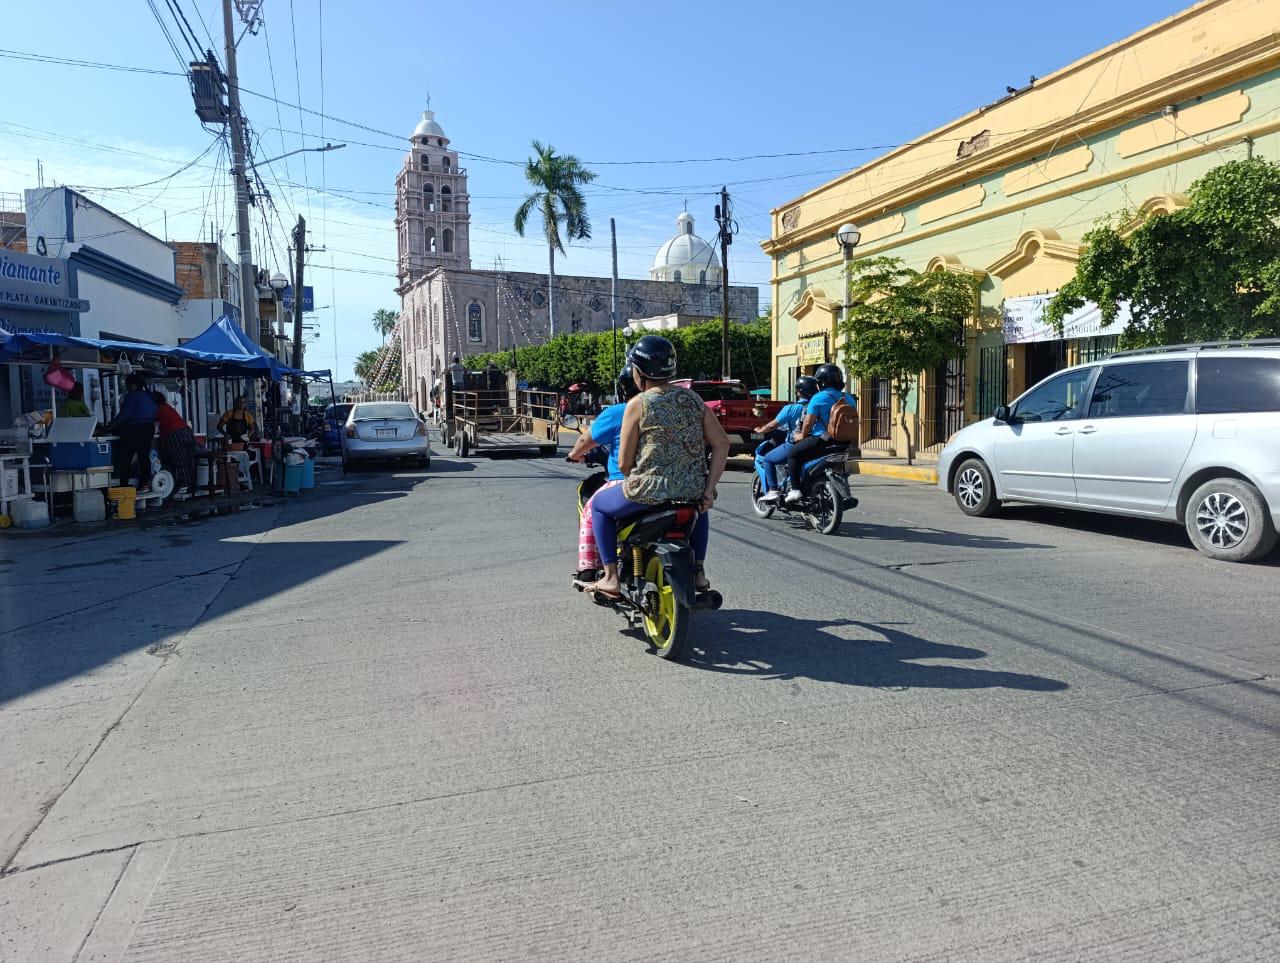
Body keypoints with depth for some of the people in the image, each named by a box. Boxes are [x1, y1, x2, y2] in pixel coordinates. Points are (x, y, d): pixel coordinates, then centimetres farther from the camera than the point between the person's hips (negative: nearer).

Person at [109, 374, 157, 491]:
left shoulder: (132, 397, -10)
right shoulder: (148, 397, 14)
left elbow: (124, 414, -12)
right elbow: (154, 414, 18)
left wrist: (112, 425, -2)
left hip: (135, 429, -8)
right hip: (149, 428, 8)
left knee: (125, 458, -4)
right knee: (144, 456, 9)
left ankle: (123, 485, -6)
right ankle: (145, 484, 7)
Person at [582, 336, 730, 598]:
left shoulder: (638, 404, -7)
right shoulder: (693, 399, 7)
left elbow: (624, 463, -6)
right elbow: (721, 443, 2)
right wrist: (708, 490, 4)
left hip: (649, 492, -5)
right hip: (693, 490, 5)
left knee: (598, 505, 22)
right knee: (699, 506, 41)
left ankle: (610, 577, 15)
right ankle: (699, 571, 35)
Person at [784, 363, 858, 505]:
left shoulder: (819, 398, -9)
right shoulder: (849, 399, 12)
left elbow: (808, 422, -9)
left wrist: (802, 436, 8)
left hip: (822, 440, -7)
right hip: (844, 443, 8)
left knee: (793, 454, 5)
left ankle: (795, 490, -7)